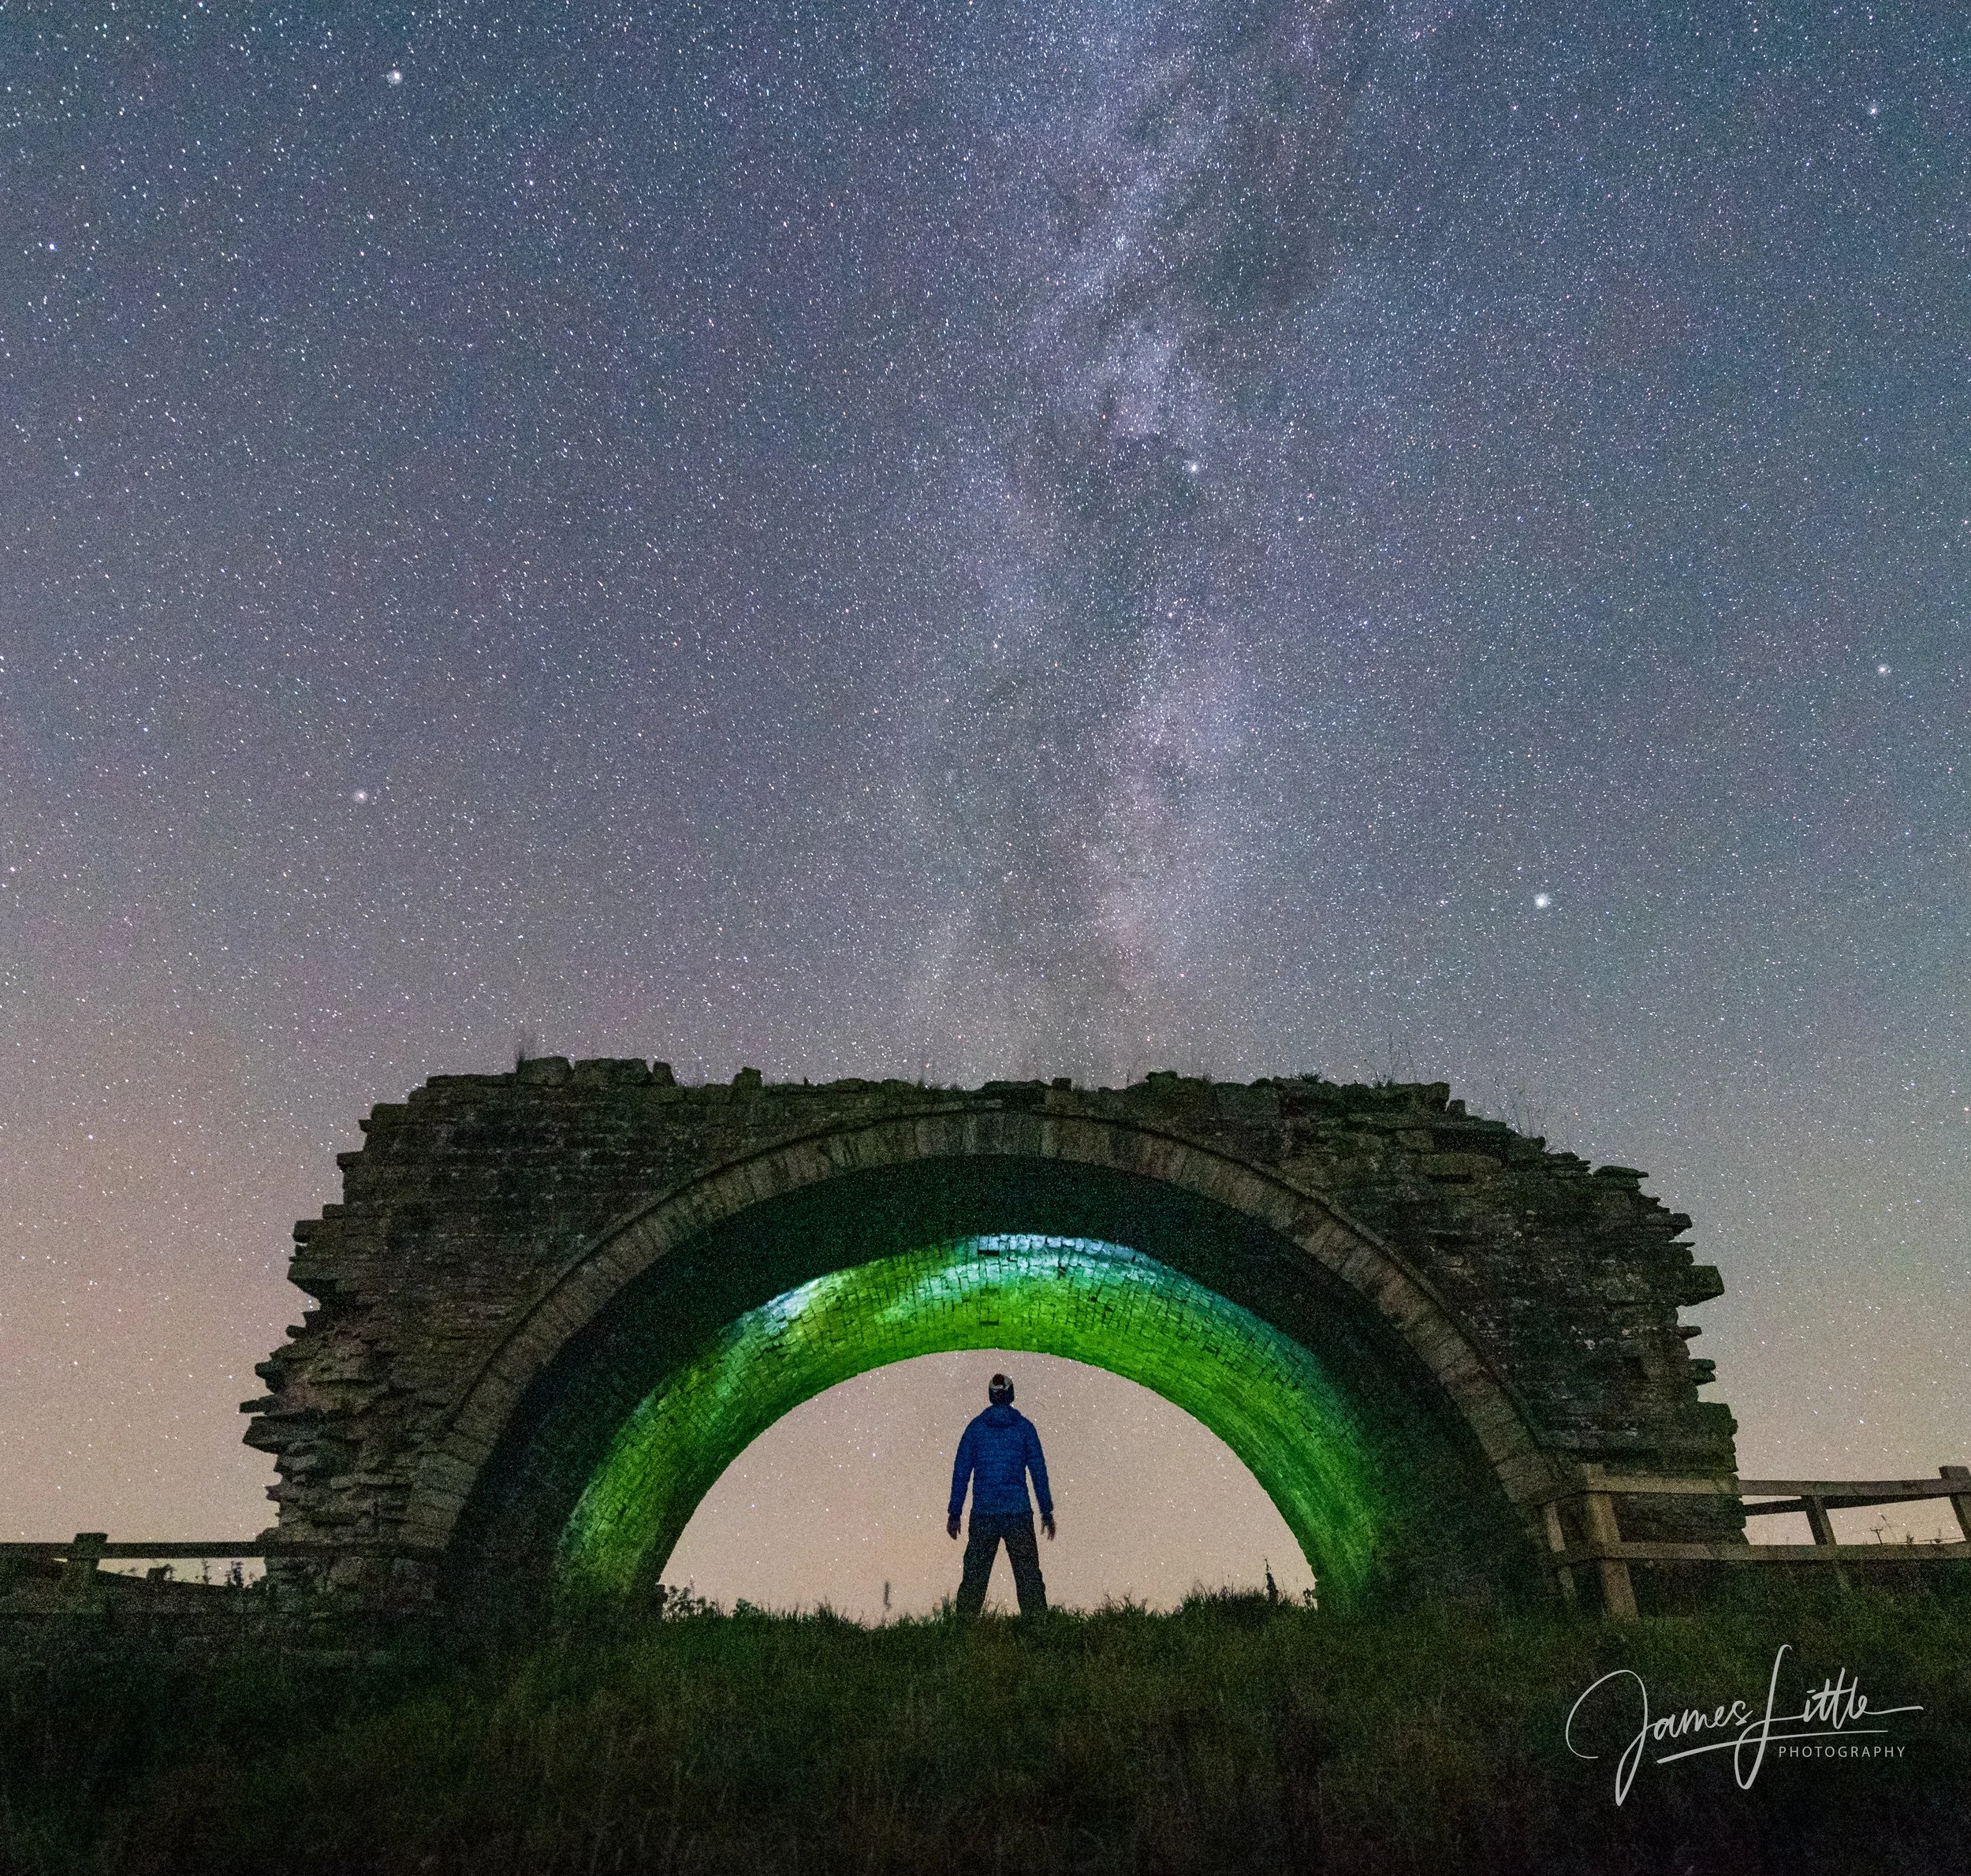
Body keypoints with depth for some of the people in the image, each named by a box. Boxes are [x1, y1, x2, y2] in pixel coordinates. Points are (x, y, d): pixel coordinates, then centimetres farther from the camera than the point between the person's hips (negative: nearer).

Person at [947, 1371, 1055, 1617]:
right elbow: (1038, 1470, 0)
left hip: (983, 1514, 1)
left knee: (974, 1578, 10)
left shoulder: (975, 1427, 4)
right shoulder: (1024, 1426, 1)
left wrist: (955, 1513, 7)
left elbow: (960, 1472, 3)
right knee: (1029, 1577, 5)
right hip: (1019, 1513, -1)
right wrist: (1047, 1512, 5)